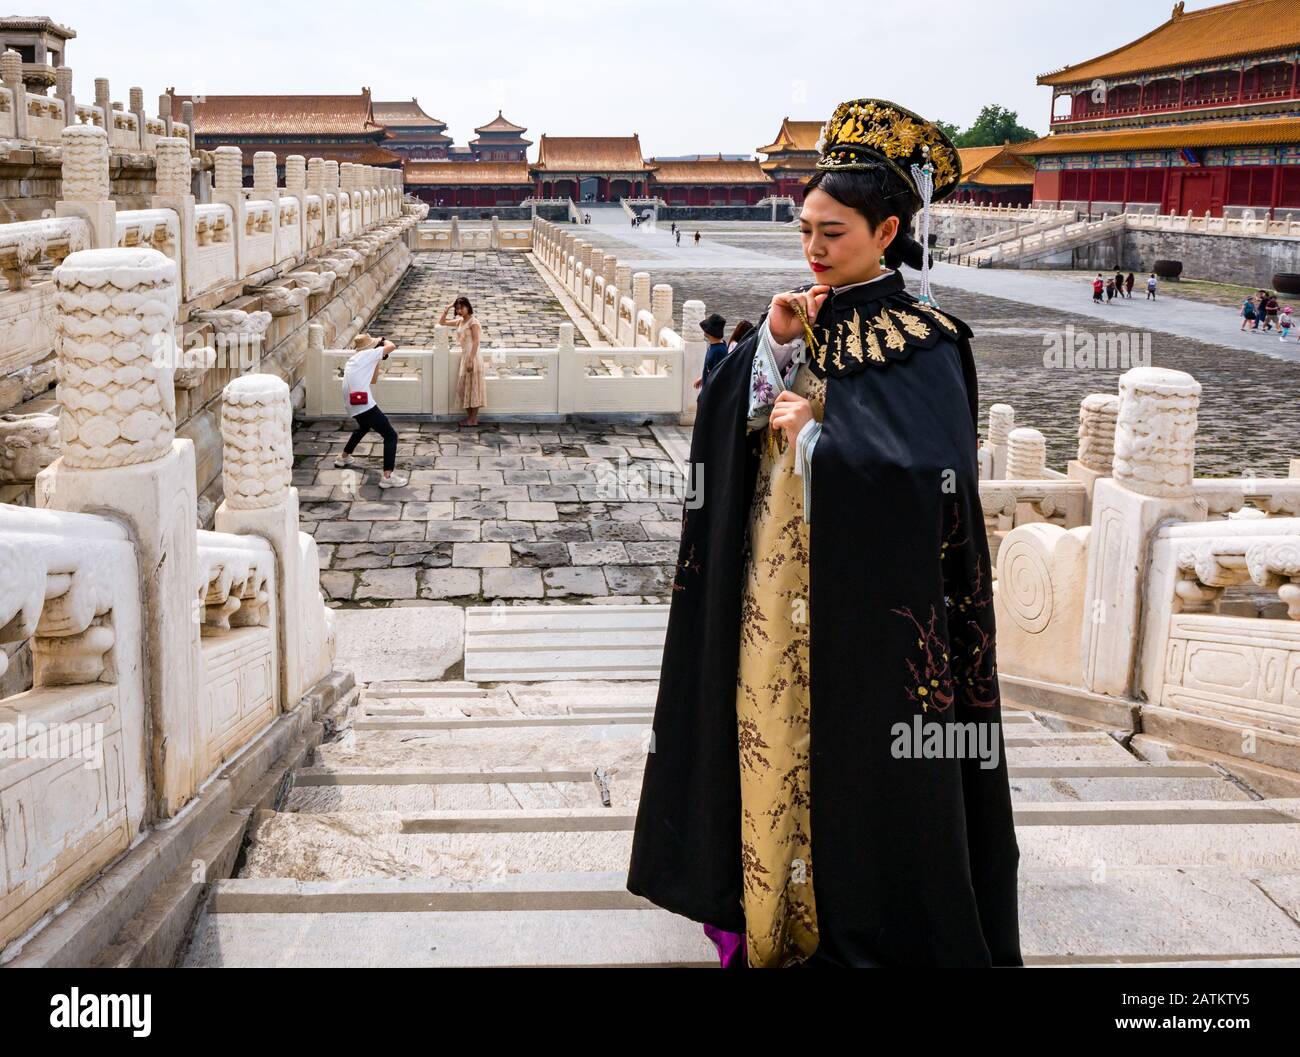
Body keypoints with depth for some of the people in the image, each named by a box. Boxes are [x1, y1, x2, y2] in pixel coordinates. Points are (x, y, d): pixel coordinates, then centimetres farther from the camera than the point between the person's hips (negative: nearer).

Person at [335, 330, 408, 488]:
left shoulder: (353, 359, 22)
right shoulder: (366, 354, -3)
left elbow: (373, 380, 27)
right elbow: (391, 346, -6)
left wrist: (378, 362, 24)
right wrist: (383, 340, 14)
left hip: (351, 403, 9)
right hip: (364, 404, -9)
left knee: (364, 425, 40)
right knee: (391, 435, -6)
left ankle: (343, 458, 50)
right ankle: (388, 476, -19)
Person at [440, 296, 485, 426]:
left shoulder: (473, 322, -12)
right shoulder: (460, 321, 12)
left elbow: (476, 341, -18)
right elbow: (442, 323, 22)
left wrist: (471, 360, -24)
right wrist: (447, 309, 8)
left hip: (472, 357, -8)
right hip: (464, 356, 8)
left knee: (472, 387, -3)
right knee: (465, 387, 11)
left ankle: (473, 419, 3)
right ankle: (470, 416, 18)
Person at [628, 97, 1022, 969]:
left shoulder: (923, 341, -10)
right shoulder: (796, 319, 7)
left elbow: (930, 470, -22)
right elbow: (724, 422, -1)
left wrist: (814, 430, -15)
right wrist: (771, 344, -15)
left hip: (865, 591, -5)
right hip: (775, 581, 6)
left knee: (856, 746, 3)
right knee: (772, 727, 10)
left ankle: (865, 921, 21)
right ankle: (769, 902, 26)